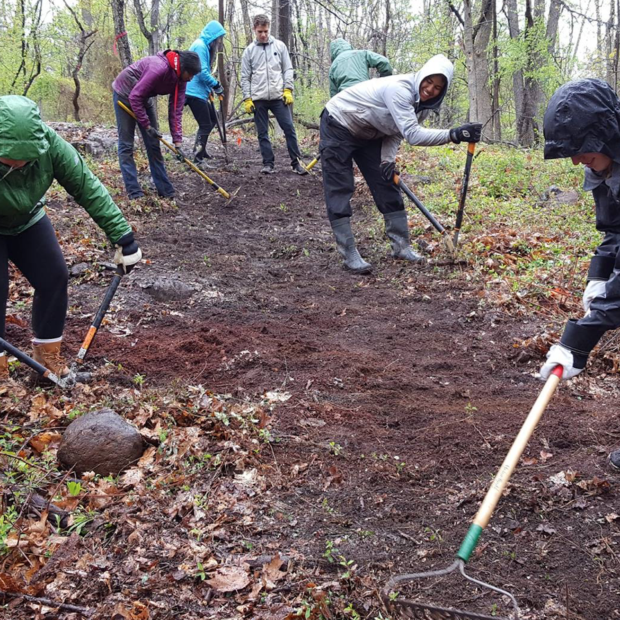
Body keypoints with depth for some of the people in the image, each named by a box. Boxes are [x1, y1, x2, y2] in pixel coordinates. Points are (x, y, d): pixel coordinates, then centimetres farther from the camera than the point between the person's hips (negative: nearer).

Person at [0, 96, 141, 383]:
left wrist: (122, 236, -25)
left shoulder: (48, 143, -32)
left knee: (54, 276, -2)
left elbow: (86, 186, -26)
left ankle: (46, 350, 18)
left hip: (27, 221, 4)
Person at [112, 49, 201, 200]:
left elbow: (176, 110, -8)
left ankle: (165, 190, 10)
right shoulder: (159, 68, -34)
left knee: (153, 144, 7)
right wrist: (146, 125, -25)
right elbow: (135, 97, -30)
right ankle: (135, 193, -7)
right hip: (125, 93, -8)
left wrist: (178, 141, -14)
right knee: (126, 145, -7)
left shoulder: (179, 78, -10)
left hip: (143, 98, 8)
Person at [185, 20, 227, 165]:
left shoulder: (204, 46, 17)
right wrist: (217, 86, -11)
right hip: (195, 92, -10)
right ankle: (198, 158, -5)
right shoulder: (200, 46, -14)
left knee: (212, 120, 19)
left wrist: (210, 88, 10)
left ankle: (201, 150, 27)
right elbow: (202, 72, -21)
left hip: (201, 92, 10)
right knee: (205, 125, -7)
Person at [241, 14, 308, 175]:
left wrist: (288, 90, -5)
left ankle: (296, 162, 2)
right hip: (258, 99, 0)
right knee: (262, 133, 2)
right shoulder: (249, 51, 5)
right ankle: (268, 163, 9)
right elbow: (245, 77, 6)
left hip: (279, 96, 0)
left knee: (289, 128, -4)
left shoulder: (279, 46, 6)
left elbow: (288, 69, 6)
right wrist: (247, 99, -1)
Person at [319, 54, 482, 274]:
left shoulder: (425, 104, -7)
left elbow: (397, 131, 3)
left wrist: (388, 158, -14)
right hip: (339, 125, -8)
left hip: (367, 134, 8)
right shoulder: (399, 89, -34)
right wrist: (453, 135, -49)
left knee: (387, 185, 4)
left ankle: (401, 246, 13)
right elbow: (413, 135, -42)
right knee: (339, 190, -9)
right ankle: (349, 255, -5)